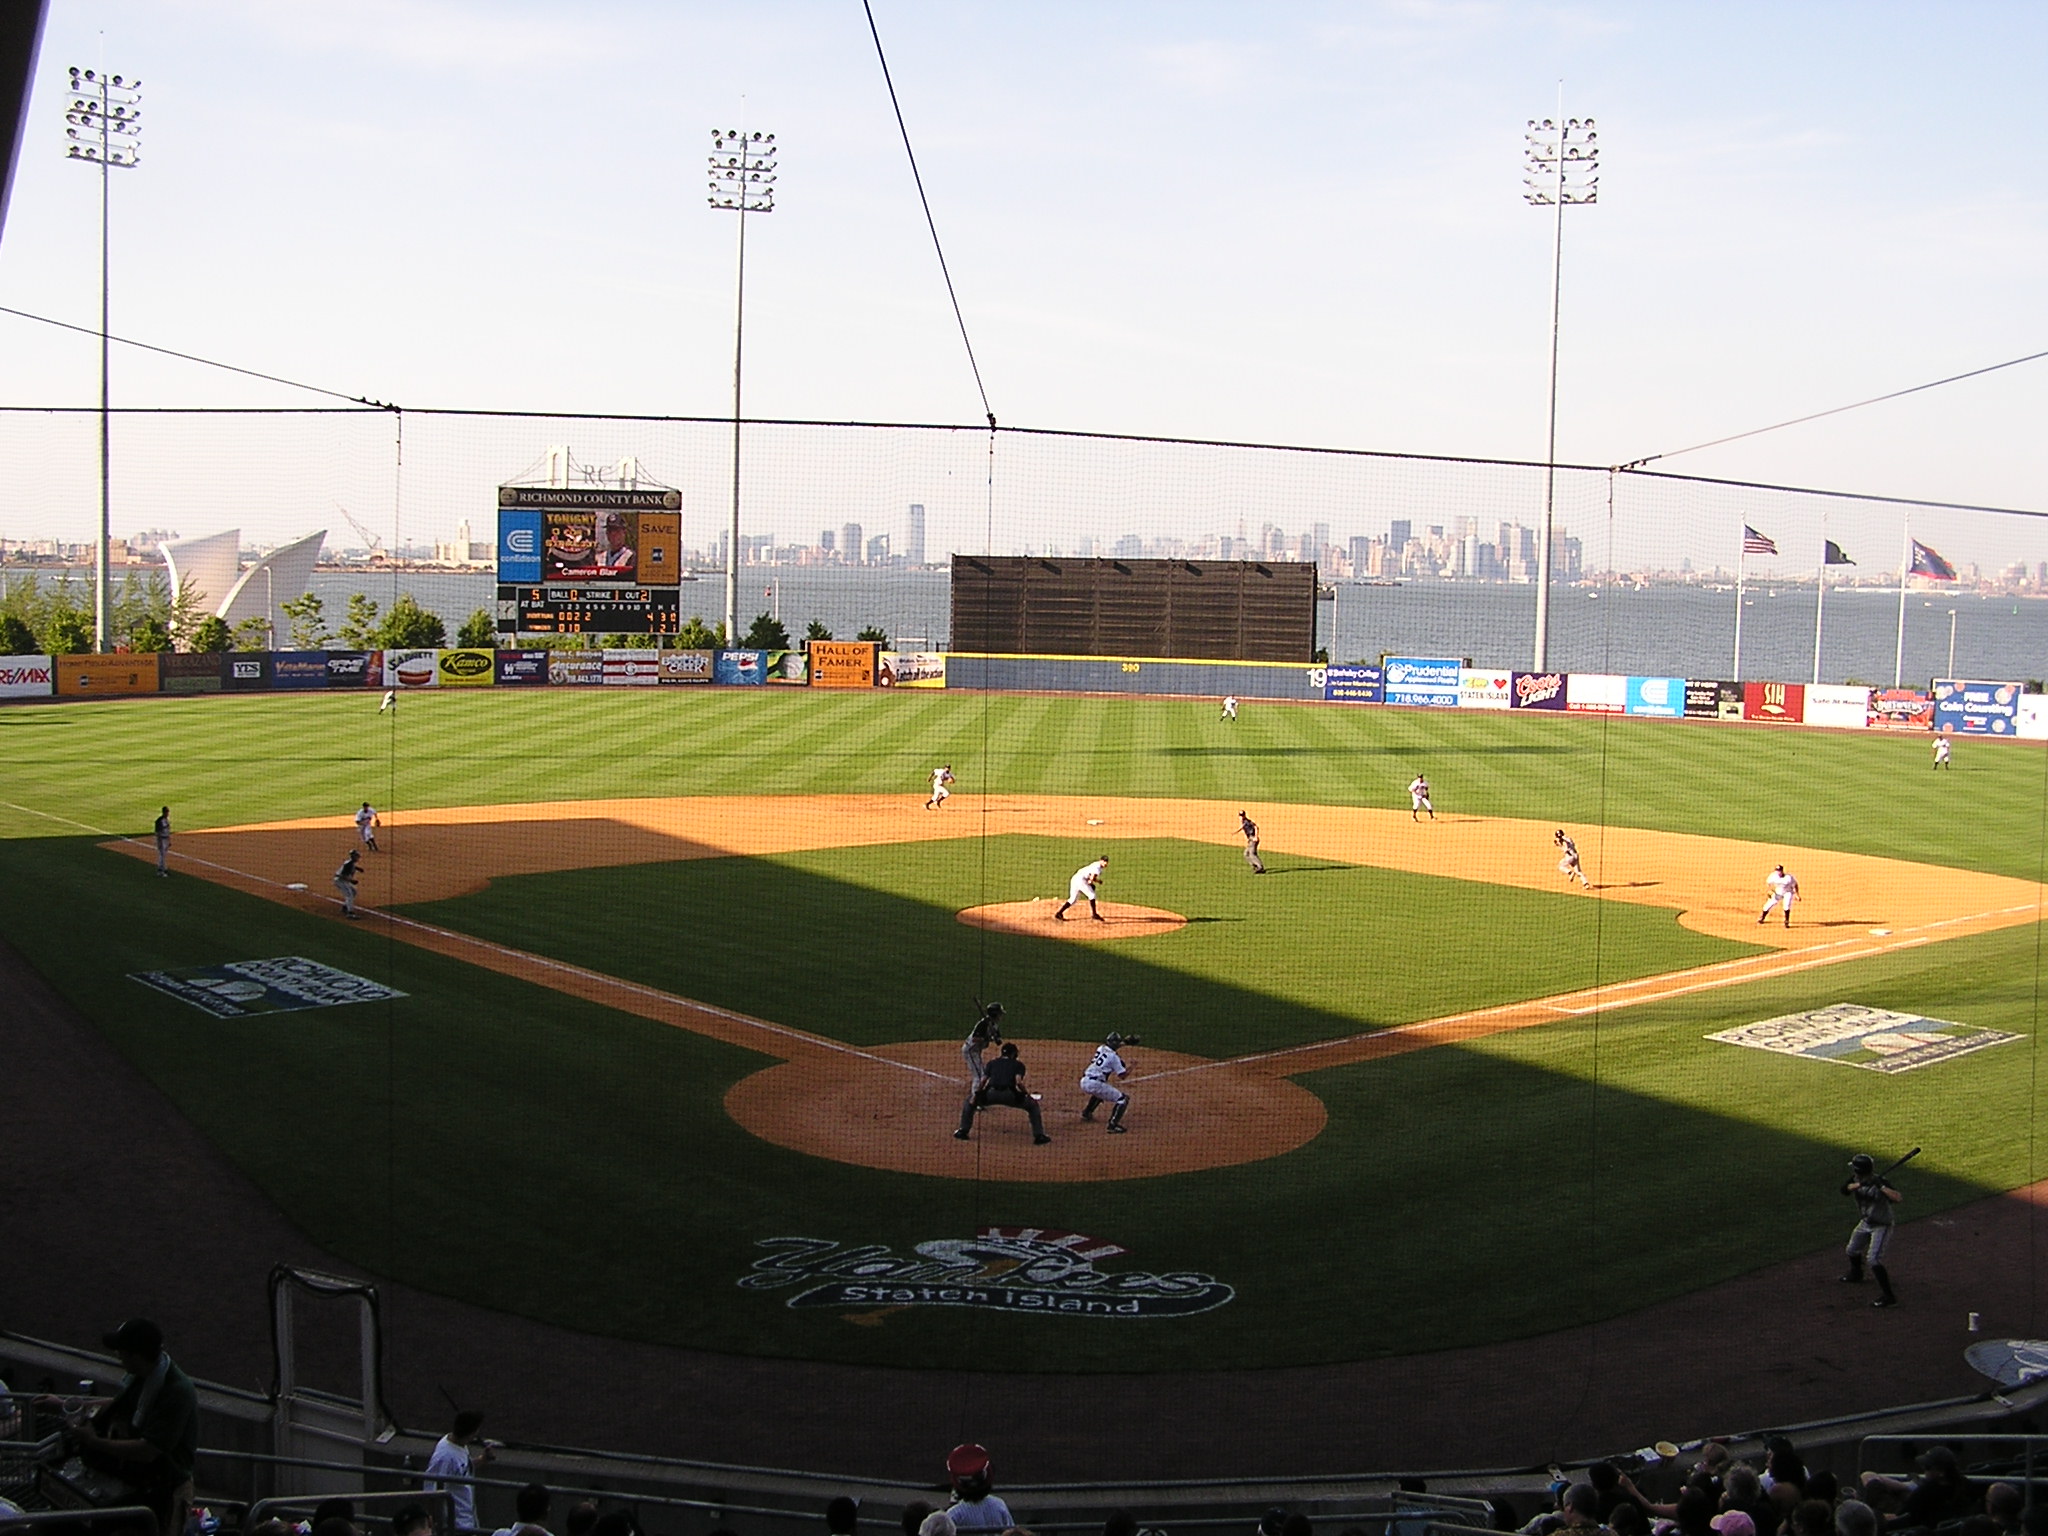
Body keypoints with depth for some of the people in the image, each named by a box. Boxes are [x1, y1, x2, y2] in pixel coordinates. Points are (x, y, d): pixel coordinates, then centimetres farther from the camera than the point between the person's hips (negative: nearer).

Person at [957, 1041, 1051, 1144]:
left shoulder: (992, 1063, 25)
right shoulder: (1018, 1064, 19)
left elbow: (982, 1081, 13)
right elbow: (1018, 1082, 0)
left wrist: (975, 1096, 15)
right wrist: (1026, 1092, 15)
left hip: (991, 1094, 1)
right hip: (1009, 1095, -1)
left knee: (970, 1100, 29)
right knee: (1033, 1105, 21)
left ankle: (963, 1131, 21)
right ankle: (1039, 1136, 9)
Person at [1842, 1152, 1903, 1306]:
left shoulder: (1879, 1181, -28)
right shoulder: (1856, 1179, -8)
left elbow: (1898, 1198, -40)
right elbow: (1844, 1189, -26)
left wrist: (1881, 1186, -46)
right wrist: (1859, 1184, -42)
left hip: (1881, 1226, -8)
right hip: (1865, 1223, 8)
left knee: (1873, 1259, -20)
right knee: (1852, 1250, 24)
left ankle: (1888, 1297, -17)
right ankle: (1856, 1275, 54)